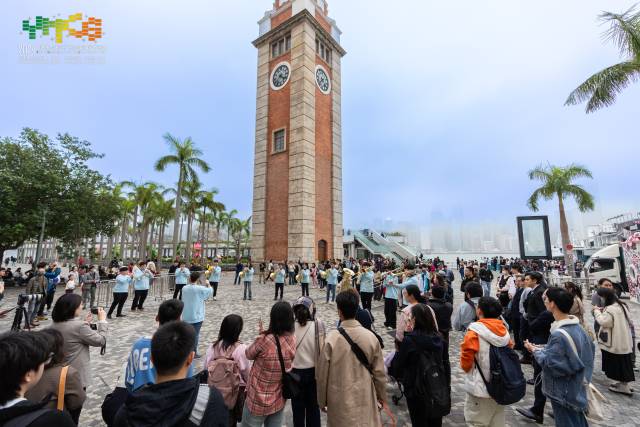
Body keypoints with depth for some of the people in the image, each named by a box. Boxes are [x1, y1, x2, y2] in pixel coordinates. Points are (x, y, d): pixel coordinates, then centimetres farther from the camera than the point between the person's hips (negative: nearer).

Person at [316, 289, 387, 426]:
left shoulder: (332, 339, -20)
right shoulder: (371, 337, -13)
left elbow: (322, 373, -11)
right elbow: (378, 371, -3)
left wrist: (322, 401, 5)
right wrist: (382, 396, 13)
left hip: (340, 399, -1)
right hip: (365, 397, 2)